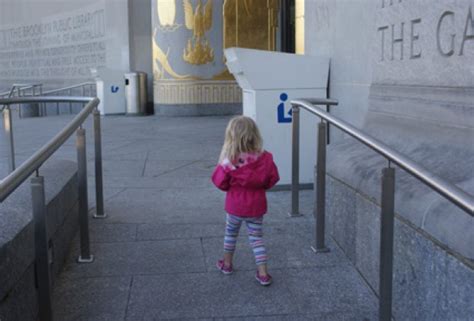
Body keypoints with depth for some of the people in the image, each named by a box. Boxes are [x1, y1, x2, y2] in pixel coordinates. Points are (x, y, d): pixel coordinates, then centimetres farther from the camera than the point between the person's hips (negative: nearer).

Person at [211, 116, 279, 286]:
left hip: (235, 206, -1)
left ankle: (227, 264, 40)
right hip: (256, 206, 1)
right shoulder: (265, 158, -13)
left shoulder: (229, 162, -21)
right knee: (256, 238, 11)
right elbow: (272, 179, -1)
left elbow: (220, 182, -12)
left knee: (231, 233, 22)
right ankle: (263, 274, 7)